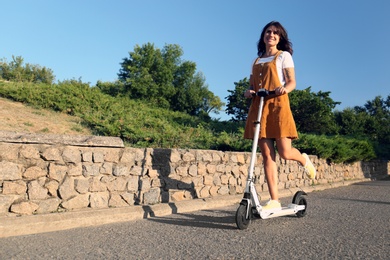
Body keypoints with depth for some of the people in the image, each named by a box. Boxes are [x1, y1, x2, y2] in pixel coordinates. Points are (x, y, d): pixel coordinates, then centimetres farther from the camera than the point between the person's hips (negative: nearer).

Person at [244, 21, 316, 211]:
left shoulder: (284, 55, 10)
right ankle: (274, 200, 0)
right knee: (267, 155, -3)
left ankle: (303, 159, 29)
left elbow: (292, 82, 1)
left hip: (277, 105, -3)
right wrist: (249, 91, -5)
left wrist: (284, 88, -21)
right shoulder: (256, 60, 22)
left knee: (284, 152, -10)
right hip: (258, 107, 4)